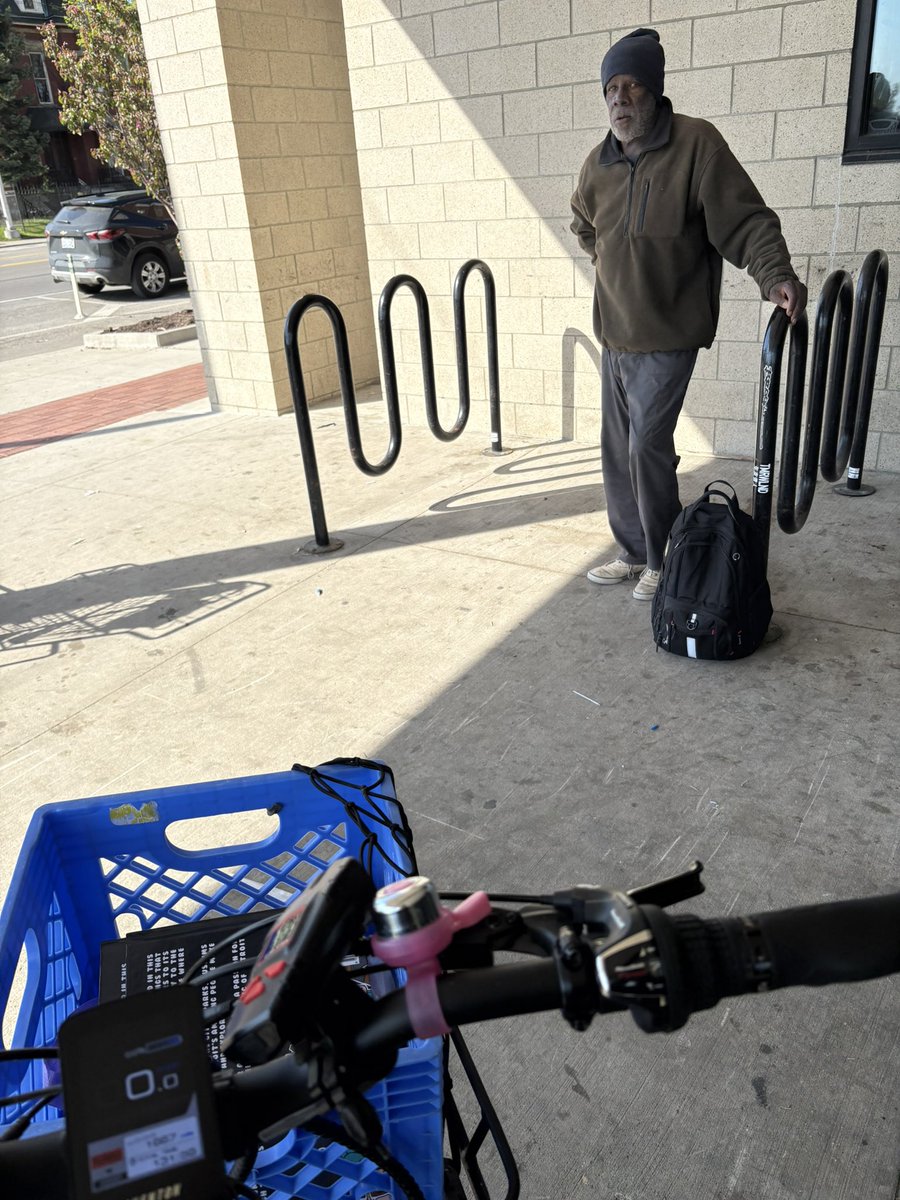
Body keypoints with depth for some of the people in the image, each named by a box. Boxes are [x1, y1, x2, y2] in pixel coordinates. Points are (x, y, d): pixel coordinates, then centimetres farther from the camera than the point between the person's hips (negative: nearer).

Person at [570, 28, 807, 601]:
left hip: (668, 335, -7)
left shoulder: (696, 143, -12)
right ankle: (634, 553, 25)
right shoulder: (599, 163, 7)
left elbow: (746, 219, -16)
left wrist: (777, 275, -32)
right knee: (618, 450, 10)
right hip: (615, 334, 7)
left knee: (647, 446, -12)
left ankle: (664, 560, 7)